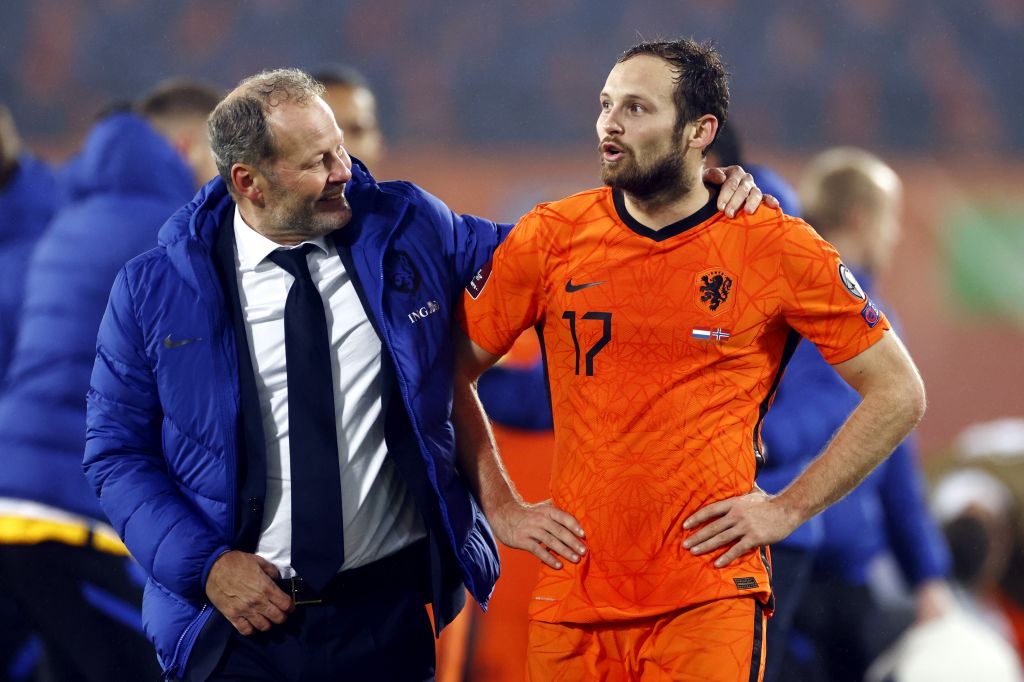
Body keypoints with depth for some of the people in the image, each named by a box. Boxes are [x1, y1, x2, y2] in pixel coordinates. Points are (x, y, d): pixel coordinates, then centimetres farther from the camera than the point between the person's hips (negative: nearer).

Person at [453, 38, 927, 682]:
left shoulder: (776, 248, -3)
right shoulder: (550, 237, 3)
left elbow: (898, 394, 3)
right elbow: (452, 373, 14)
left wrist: (787, 509, -1)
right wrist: (501, 507, 7)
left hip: (711, 599, -3)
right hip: (572, 598, 3)